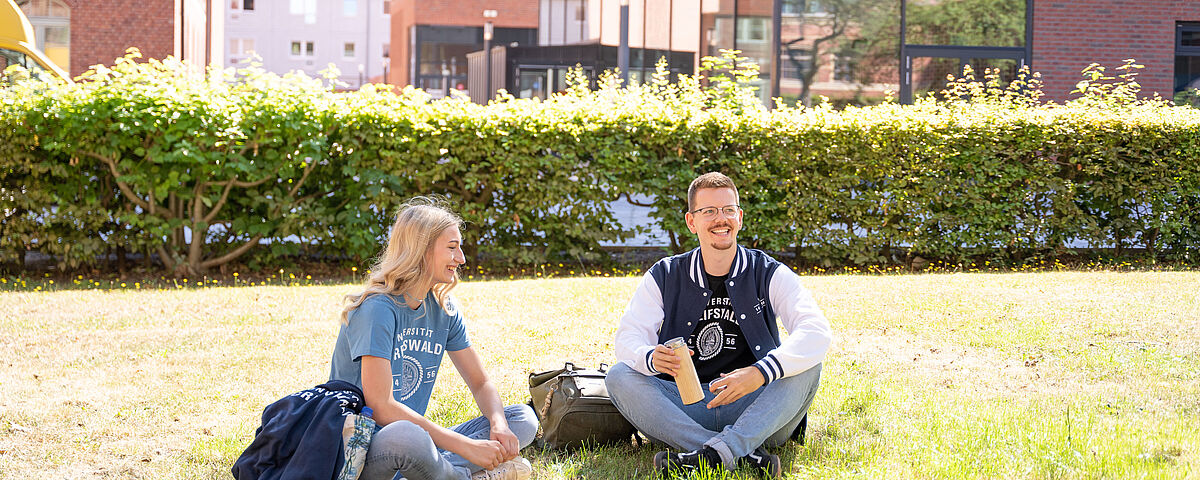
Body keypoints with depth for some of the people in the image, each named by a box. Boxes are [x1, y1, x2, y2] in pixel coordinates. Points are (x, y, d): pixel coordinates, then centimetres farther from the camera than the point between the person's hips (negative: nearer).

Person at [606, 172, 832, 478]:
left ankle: (718, 452, -43)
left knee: (806, 368, -25)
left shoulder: (769, 275, 2)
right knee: (619, 376, -22)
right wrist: (651, 358, -28)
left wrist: (761, 373, -31)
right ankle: (744, 455, -38)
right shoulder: (664, 277, 8)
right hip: (684, 406, 2)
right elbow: (627, 338, -2)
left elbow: (818, 333, -14)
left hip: (752, 410, -1)